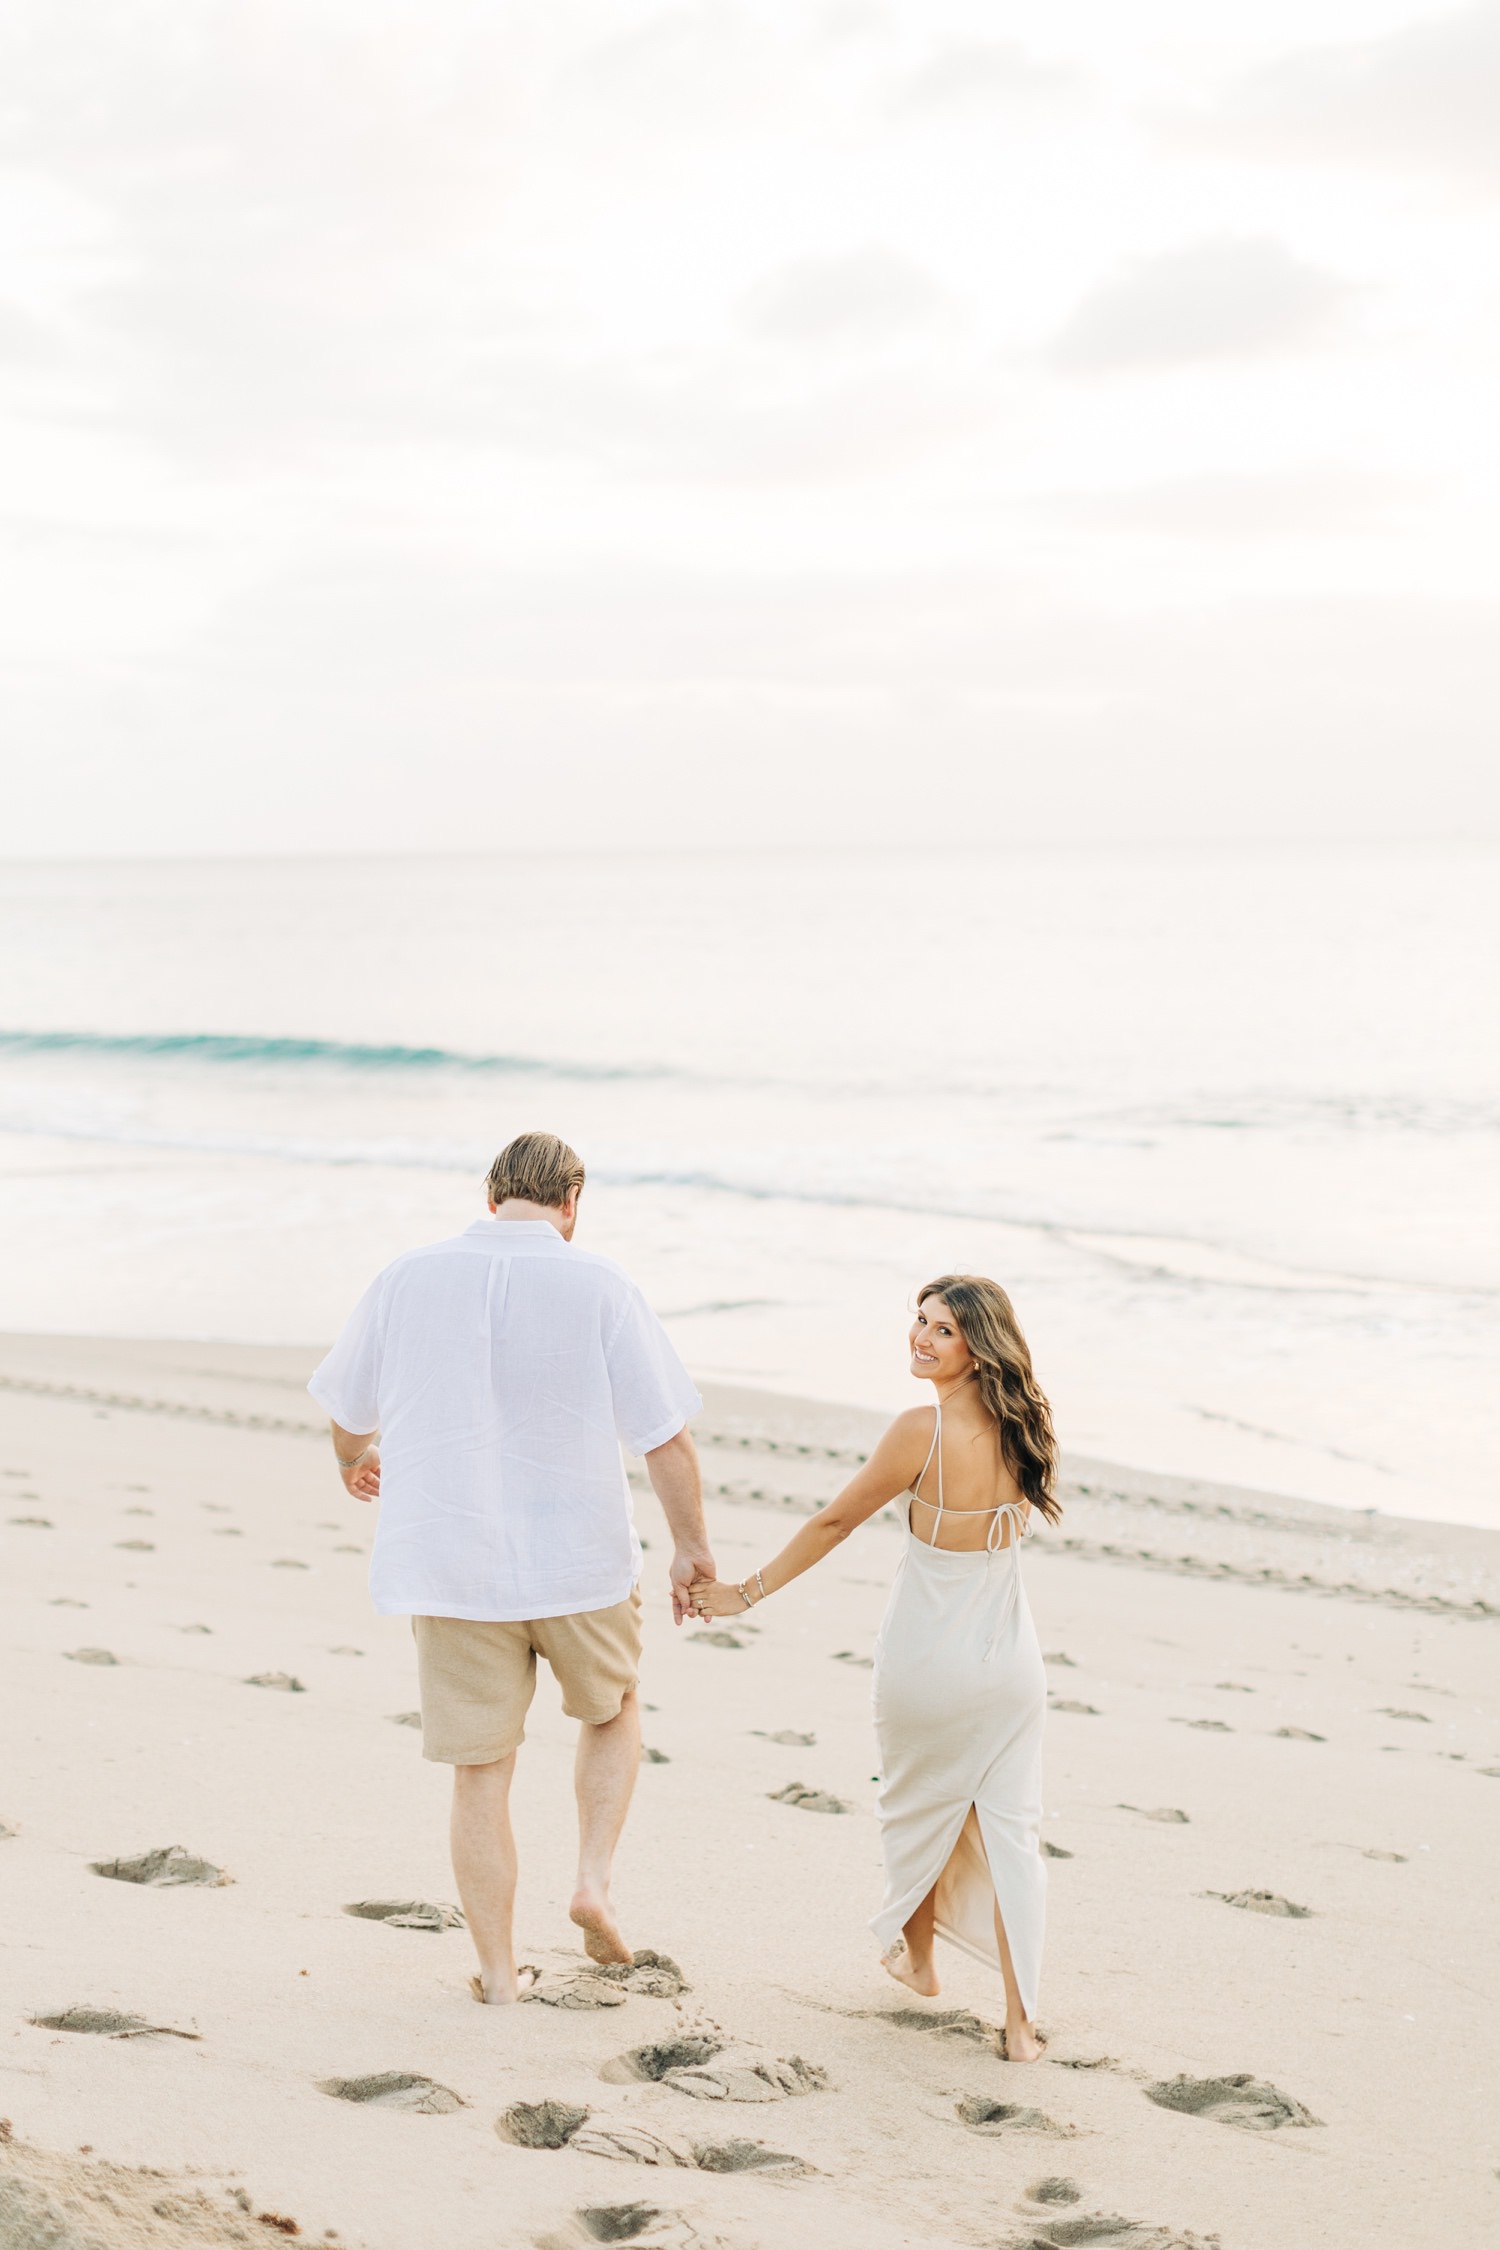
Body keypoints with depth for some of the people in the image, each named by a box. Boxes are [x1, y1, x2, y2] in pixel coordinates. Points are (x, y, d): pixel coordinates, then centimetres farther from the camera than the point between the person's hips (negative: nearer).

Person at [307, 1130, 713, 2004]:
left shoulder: (409, 1278, -2)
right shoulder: (598, 1285, -9)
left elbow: (348, 1408, 12)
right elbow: (668, 1437, -9)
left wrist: (356, 1459, 35)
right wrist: (694, 1549, 5)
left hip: (454, 1569, 1)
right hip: (579, 1563, -1)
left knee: (482, 1774, 11)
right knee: (612, 1711, 26)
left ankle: (499, 1971, 16)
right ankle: (596, 1878, 11)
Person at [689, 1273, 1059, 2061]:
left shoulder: (921, 1431, -22)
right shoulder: (1021, 1429, -5)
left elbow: (834, 1522, -13)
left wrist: (747, 1592, -2)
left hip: (926, 1664, -3)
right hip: (1010, 1665, 3)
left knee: (919, 1810, 21)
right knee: (1010, 1826, 5)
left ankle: (917, 1958, 42)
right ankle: (1020, 2019, 1)